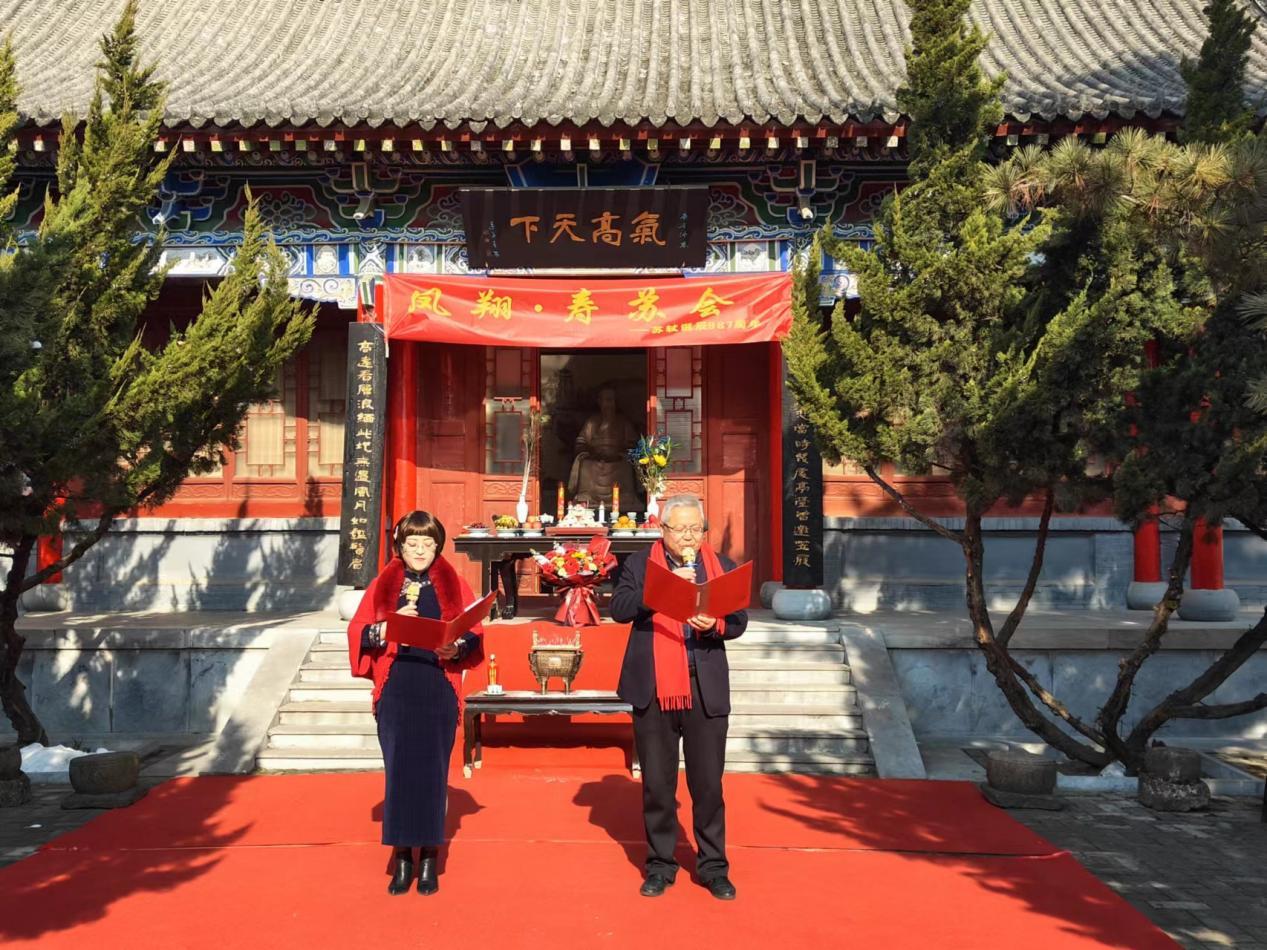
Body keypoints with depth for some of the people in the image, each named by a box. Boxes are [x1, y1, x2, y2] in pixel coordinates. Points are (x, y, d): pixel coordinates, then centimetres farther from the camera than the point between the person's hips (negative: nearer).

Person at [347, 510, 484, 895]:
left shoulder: (452, 585, 5)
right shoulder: (383, 585, 7)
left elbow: (475, 635, 2)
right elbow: (357, 632, 1)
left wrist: (458, 647, -18)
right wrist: (389, 626, -16)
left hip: (438, 692, -1)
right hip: (395, 690, 1)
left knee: (433, 772, 2)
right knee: (399, 771, 1)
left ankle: (428, 857, 13)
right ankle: (402, 857, 12)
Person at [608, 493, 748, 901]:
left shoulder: (722, 566, 9)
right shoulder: (639, 564, 4)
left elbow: (738, 620, 5)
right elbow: (619, 609, -10)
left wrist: (713, 625, -16)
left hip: (706, 691, 1)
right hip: (653, 691, 0)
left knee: (708, 783, 6)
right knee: (657, 784, 9)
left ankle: (714, 867, 20)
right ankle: (660, 865, 23)